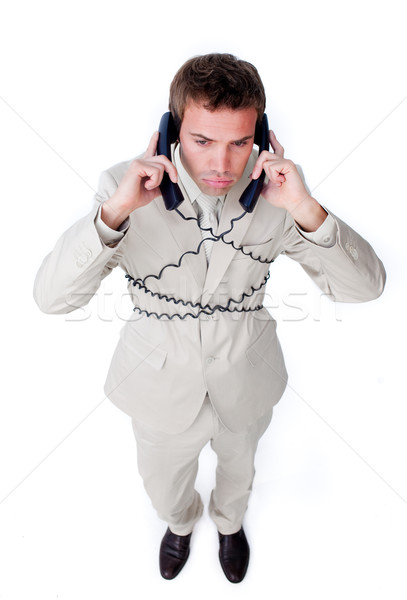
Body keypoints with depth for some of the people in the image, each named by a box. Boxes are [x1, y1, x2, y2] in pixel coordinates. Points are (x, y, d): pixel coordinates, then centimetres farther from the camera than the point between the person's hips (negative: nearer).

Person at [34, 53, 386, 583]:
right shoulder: (128, 188, -24)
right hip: (162, 383, 0)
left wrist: (305, 209, -36)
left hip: (244, 382, 1)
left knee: (238, 468, 32)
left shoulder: (277, 190, -20)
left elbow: (364, 286, -21)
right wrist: (115, 211, -41)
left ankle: (229, 522, 71)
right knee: (165, 486, 28)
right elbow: (52, 297, -28)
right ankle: (181, 522, 68)